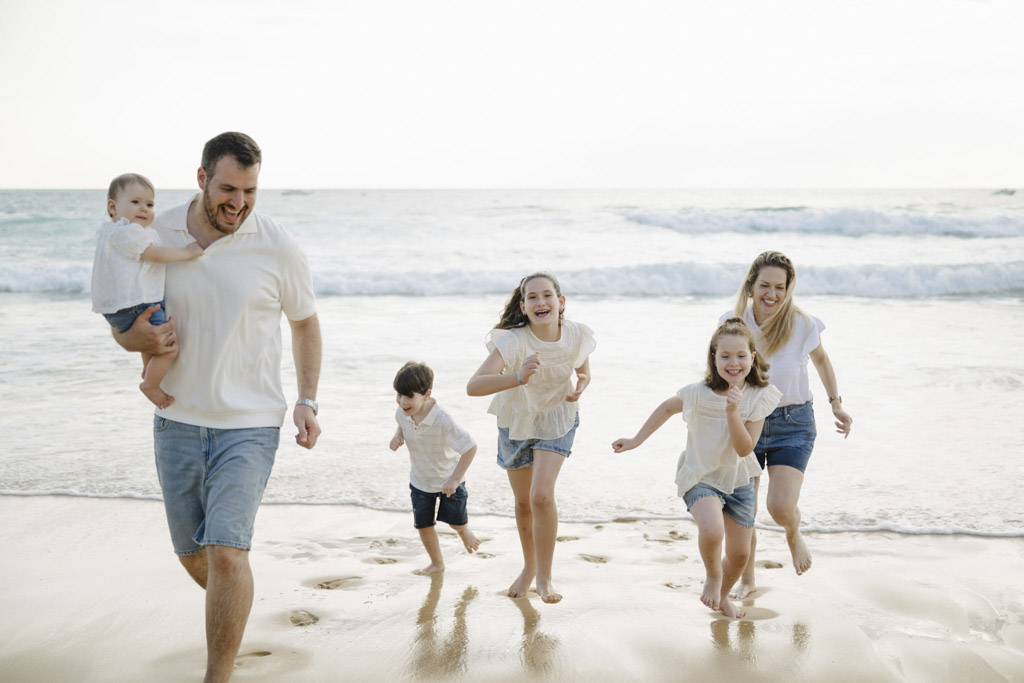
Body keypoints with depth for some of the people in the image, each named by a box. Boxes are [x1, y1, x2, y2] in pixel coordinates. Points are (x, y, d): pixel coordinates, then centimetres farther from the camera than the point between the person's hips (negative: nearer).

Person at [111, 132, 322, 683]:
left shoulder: (278, 247, -8)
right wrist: (135, 338, -14)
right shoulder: (156, 236, -2)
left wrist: (307, 401, -2)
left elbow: (305, 323, 8)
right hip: (178, 418, 3)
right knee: (192, 554, 14)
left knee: (226, 551, -16)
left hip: (249, 423, -3)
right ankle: (232, 613, 46)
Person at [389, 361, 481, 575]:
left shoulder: (442, 421, -37)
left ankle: (465, 533, 50)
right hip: (420, 480, 4)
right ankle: (437, 563, 32)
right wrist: (397, 436, -13)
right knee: (423, 525, 8)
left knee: (455, 521, 12)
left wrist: (454, 479, -36)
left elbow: (470, 447, -34)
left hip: (449, 479, -4)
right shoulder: (402, 413, -18)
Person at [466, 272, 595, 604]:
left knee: (542, 495, -19)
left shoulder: (576, 336, -20)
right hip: (516, 420, 0)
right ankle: (529, 567, 40)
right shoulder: (511, 341, -30)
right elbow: (473, 386, -42)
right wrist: (519, 378, -56)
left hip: (557, 419, 0)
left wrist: (579, 387, -20)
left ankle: (544, 577, -1)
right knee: (523, 501, 14)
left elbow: (583, 370, 4)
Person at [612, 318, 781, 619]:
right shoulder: (699, 393, -18)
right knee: (711, 531, -32)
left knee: (739, 553, 9)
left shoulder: (758, 397, -13)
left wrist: (733, 412, -32)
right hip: (700, 477, -3)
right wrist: (636, 440, 3)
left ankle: (722, 596, 43)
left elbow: (745, 449, -18)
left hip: (739, 481, 3)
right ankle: (712, 575, 3)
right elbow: (667, 408, 2)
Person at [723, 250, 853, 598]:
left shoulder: (802, 324, -15)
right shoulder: (734, 323, -10)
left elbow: (821, 359, 7)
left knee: (780, 507, -17)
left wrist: (836, 403, 5)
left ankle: (794, 534, 23)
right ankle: (747, 580, 30)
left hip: (792, 423, -2)